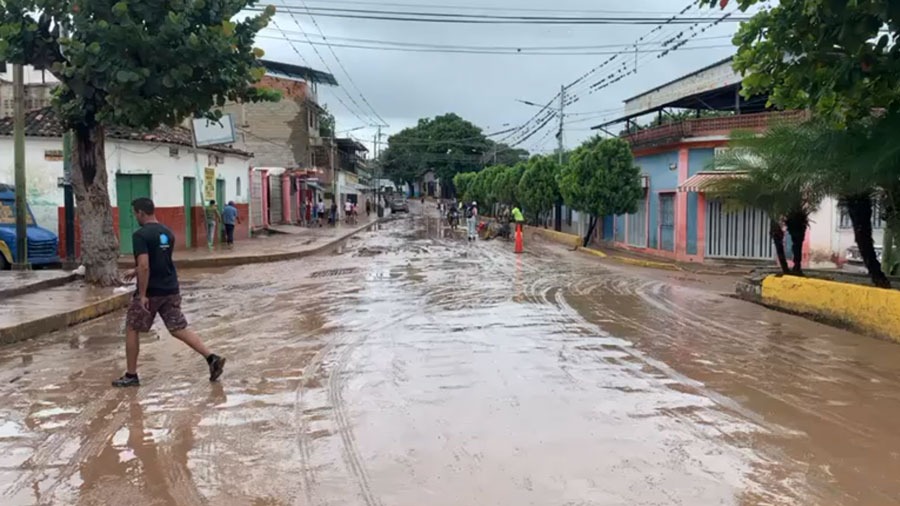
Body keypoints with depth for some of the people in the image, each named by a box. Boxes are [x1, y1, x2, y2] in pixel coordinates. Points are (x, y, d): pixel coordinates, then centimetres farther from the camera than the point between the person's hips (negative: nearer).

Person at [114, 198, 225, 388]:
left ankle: (131, 376, 18)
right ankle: (212, 358, -5)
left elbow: (144, 266, -23)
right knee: (179, 329, 9)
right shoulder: (168, 233, 11)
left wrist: (142, 295, -19)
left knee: (132, 329, 11)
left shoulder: (140, 235, -14)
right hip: (171, 290, 7)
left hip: (151, 292, -7)